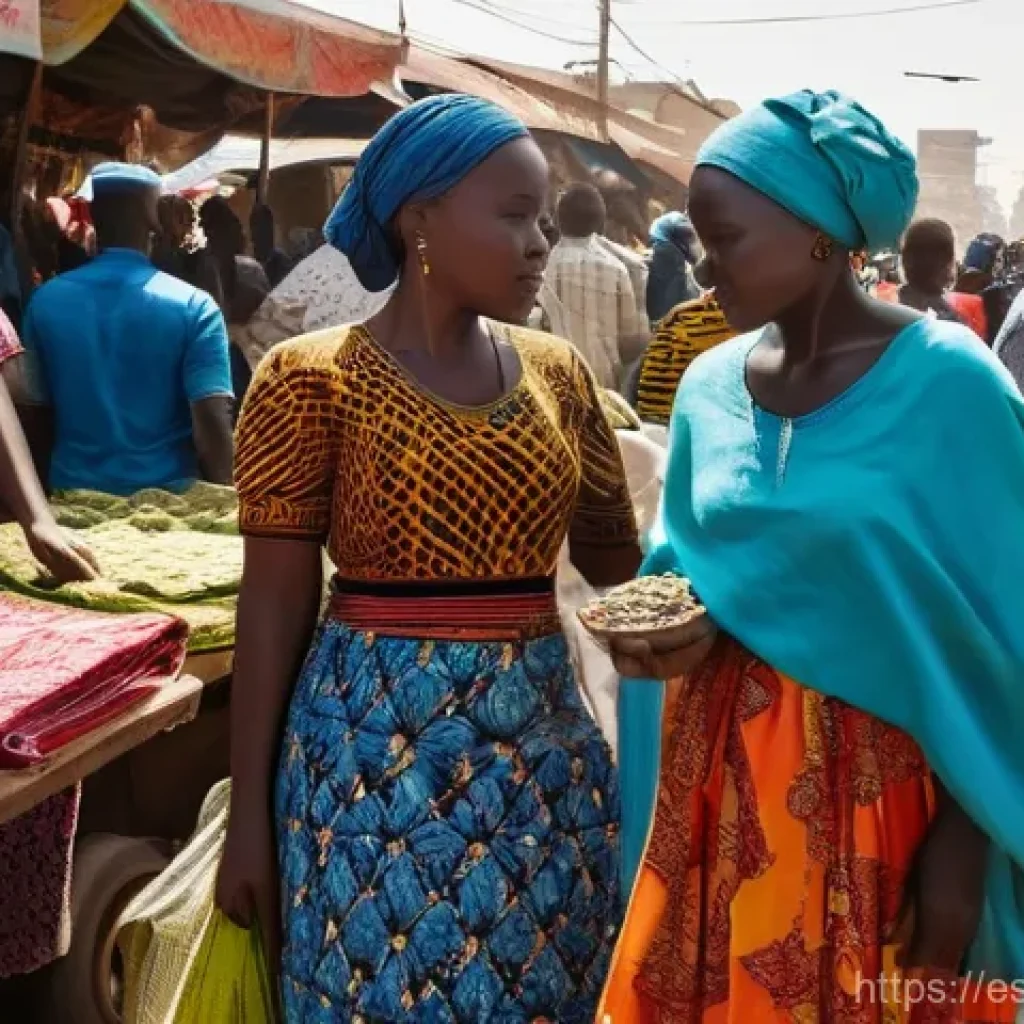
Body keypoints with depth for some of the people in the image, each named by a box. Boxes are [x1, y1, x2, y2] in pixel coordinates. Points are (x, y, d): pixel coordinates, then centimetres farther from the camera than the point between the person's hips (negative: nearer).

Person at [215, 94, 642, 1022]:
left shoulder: (557, 371, 5)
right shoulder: (312, 379, -9)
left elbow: (616, 552, 11)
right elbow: (275, 603, -8)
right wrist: (250, 813, -6)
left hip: (544, 740, 5)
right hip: (378, 741, -4)